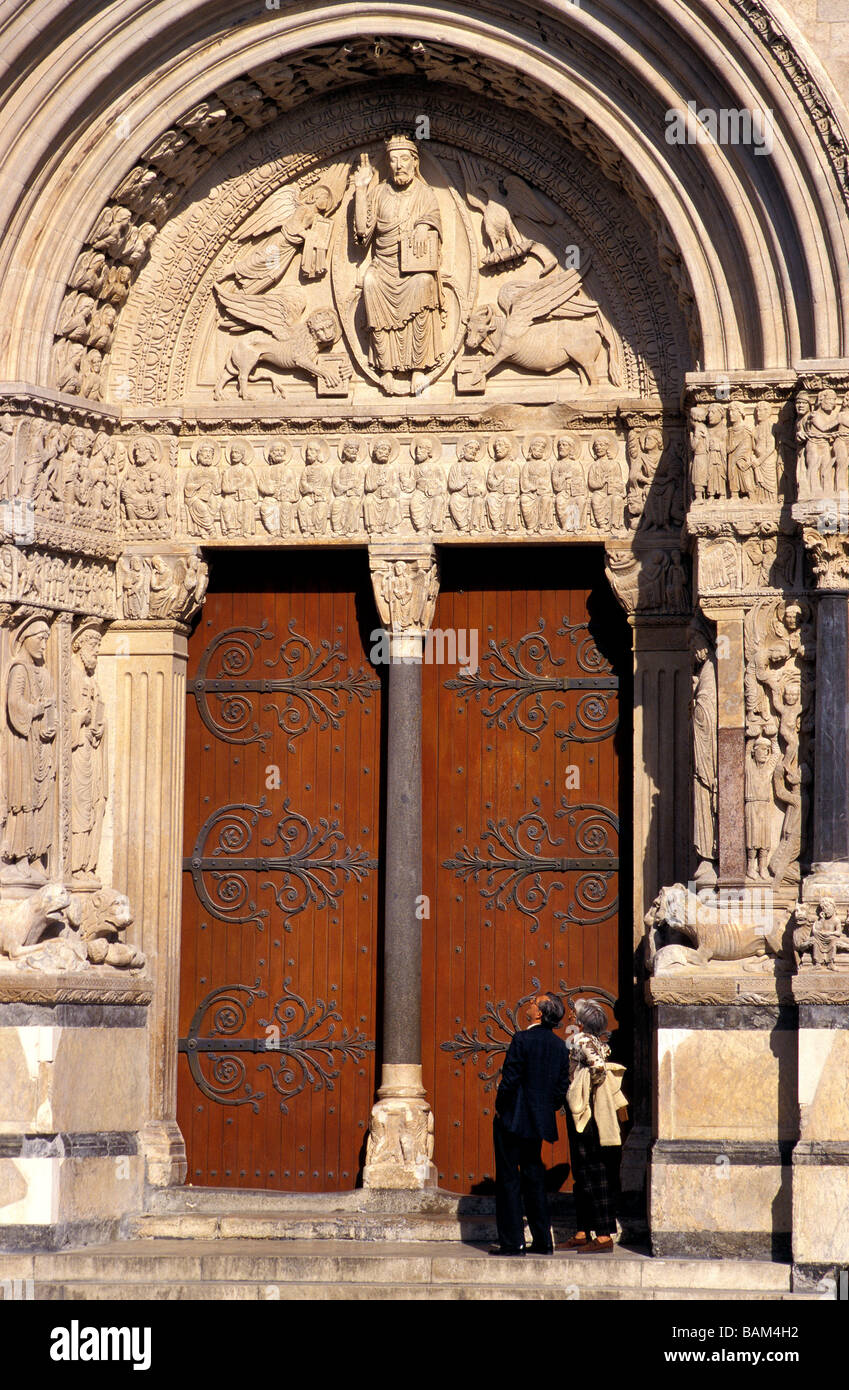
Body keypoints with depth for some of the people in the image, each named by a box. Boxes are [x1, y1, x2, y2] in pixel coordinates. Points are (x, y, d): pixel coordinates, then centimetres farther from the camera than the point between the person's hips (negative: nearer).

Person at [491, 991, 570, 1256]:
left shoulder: (522, 1040, -15)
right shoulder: (559, 1046, 5)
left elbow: (510, 1079, -17)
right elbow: (562, 1085, 8)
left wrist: (500, 1107, -4)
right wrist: (548, 1110, 16)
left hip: (513, 1119, -7)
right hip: (540, 1121, 7)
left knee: (509, 1179, -1)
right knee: (534, 1177, 14)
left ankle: (512, 1241, -2)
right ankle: (542, 1241, 14)